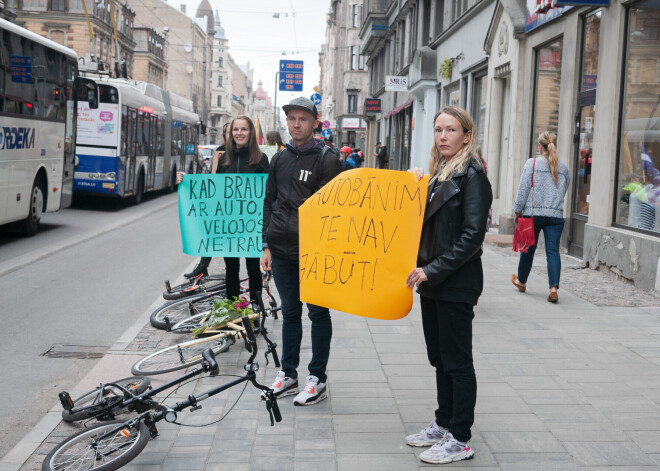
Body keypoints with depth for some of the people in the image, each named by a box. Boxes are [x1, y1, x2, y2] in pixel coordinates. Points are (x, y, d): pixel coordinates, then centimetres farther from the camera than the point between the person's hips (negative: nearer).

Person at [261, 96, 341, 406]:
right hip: (282, 252, 5)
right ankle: (288, 374, 24)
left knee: (318, 313, 5)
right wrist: (267, 245, 9)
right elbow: (269, 203, 15)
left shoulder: (327, 159, -6)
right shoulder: (280, 159, 12)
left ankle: (318, 378, 15)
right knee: (289, 312, 13)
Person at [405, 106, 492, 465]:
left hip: (456, 284, -8)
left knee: (457, 361, 0)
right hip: (431, 282, 8)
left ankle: (460, 440, 11)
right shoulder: (439, 174, 14)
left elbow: (472, 236, -19)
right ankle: (443, 424, 30)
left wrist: (432, 271, -20)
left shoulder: (472, 175, -12)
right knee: (439, 358, 16)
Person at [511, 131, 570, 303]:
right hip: (556, 215, 1)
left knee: (528, 249, 13)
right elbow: (563, 191, 12)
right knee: (553, 250, -2)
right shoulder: (563, 168, 6)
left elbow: (523, 190, -4)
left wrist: (518, 211, 3)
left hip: (533, 213, -1)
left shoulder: (532, 163, -3)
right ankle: (554, 287, -17)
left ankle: (521, 281, 32)